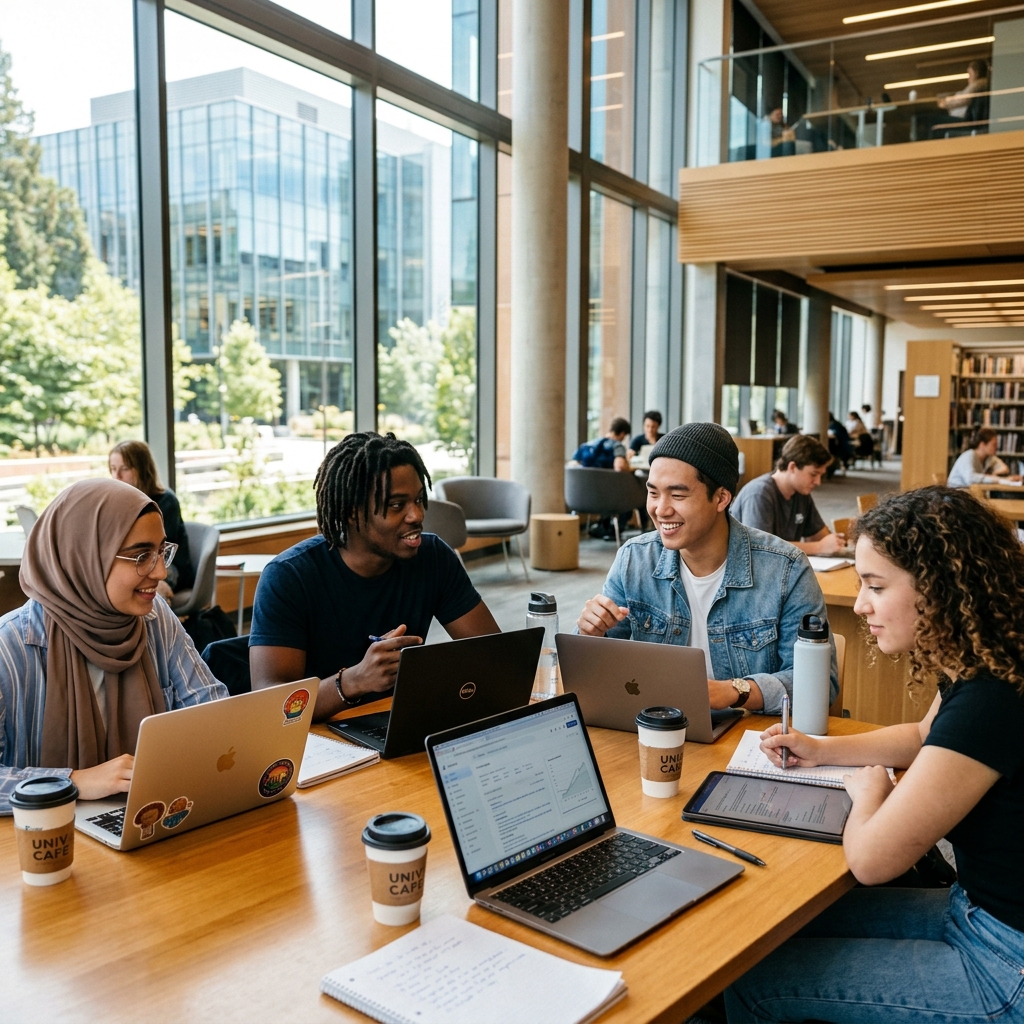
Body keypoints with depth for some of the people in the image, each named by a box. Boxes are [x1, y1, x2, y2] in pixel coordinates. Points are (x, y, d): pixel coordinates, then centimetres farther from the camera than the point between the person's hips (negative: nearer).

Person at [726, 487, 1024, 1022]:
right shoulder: (976, 671, -1)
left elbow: (872, 859, -25)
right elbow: (924, 737, 22)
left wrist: (869, 787, -4)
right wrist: (822, 750, 9)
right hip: (977, 910, 9)